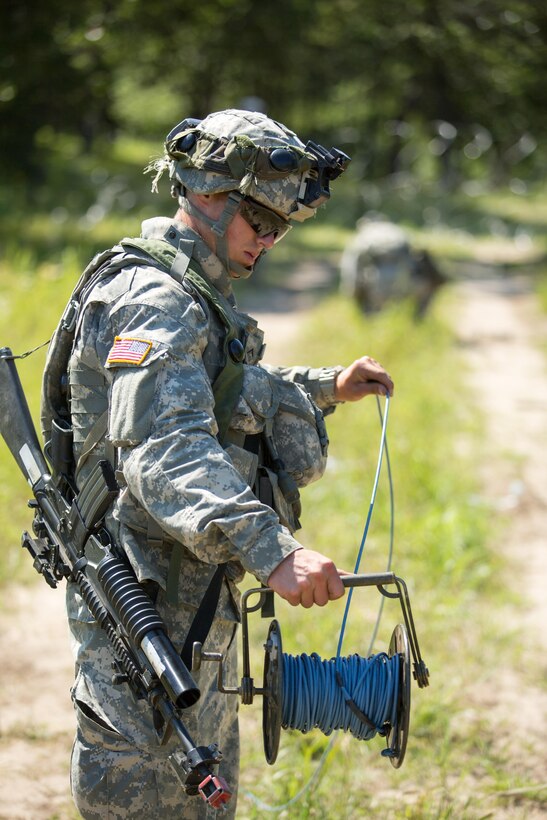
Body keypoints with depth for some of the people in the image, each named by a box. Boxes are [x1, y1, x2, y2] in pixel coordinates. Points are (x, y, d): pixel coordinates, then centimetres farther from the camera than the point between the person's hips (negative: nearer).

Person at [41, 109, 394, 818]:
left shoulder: (195, 296, 15)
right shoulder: (154, 300, -20)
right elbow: (166, 452, -36)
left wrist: (325, 388, 34)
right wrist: (272, 551, -48)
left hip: (195, 595, 11)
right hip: (149, 596, -11)